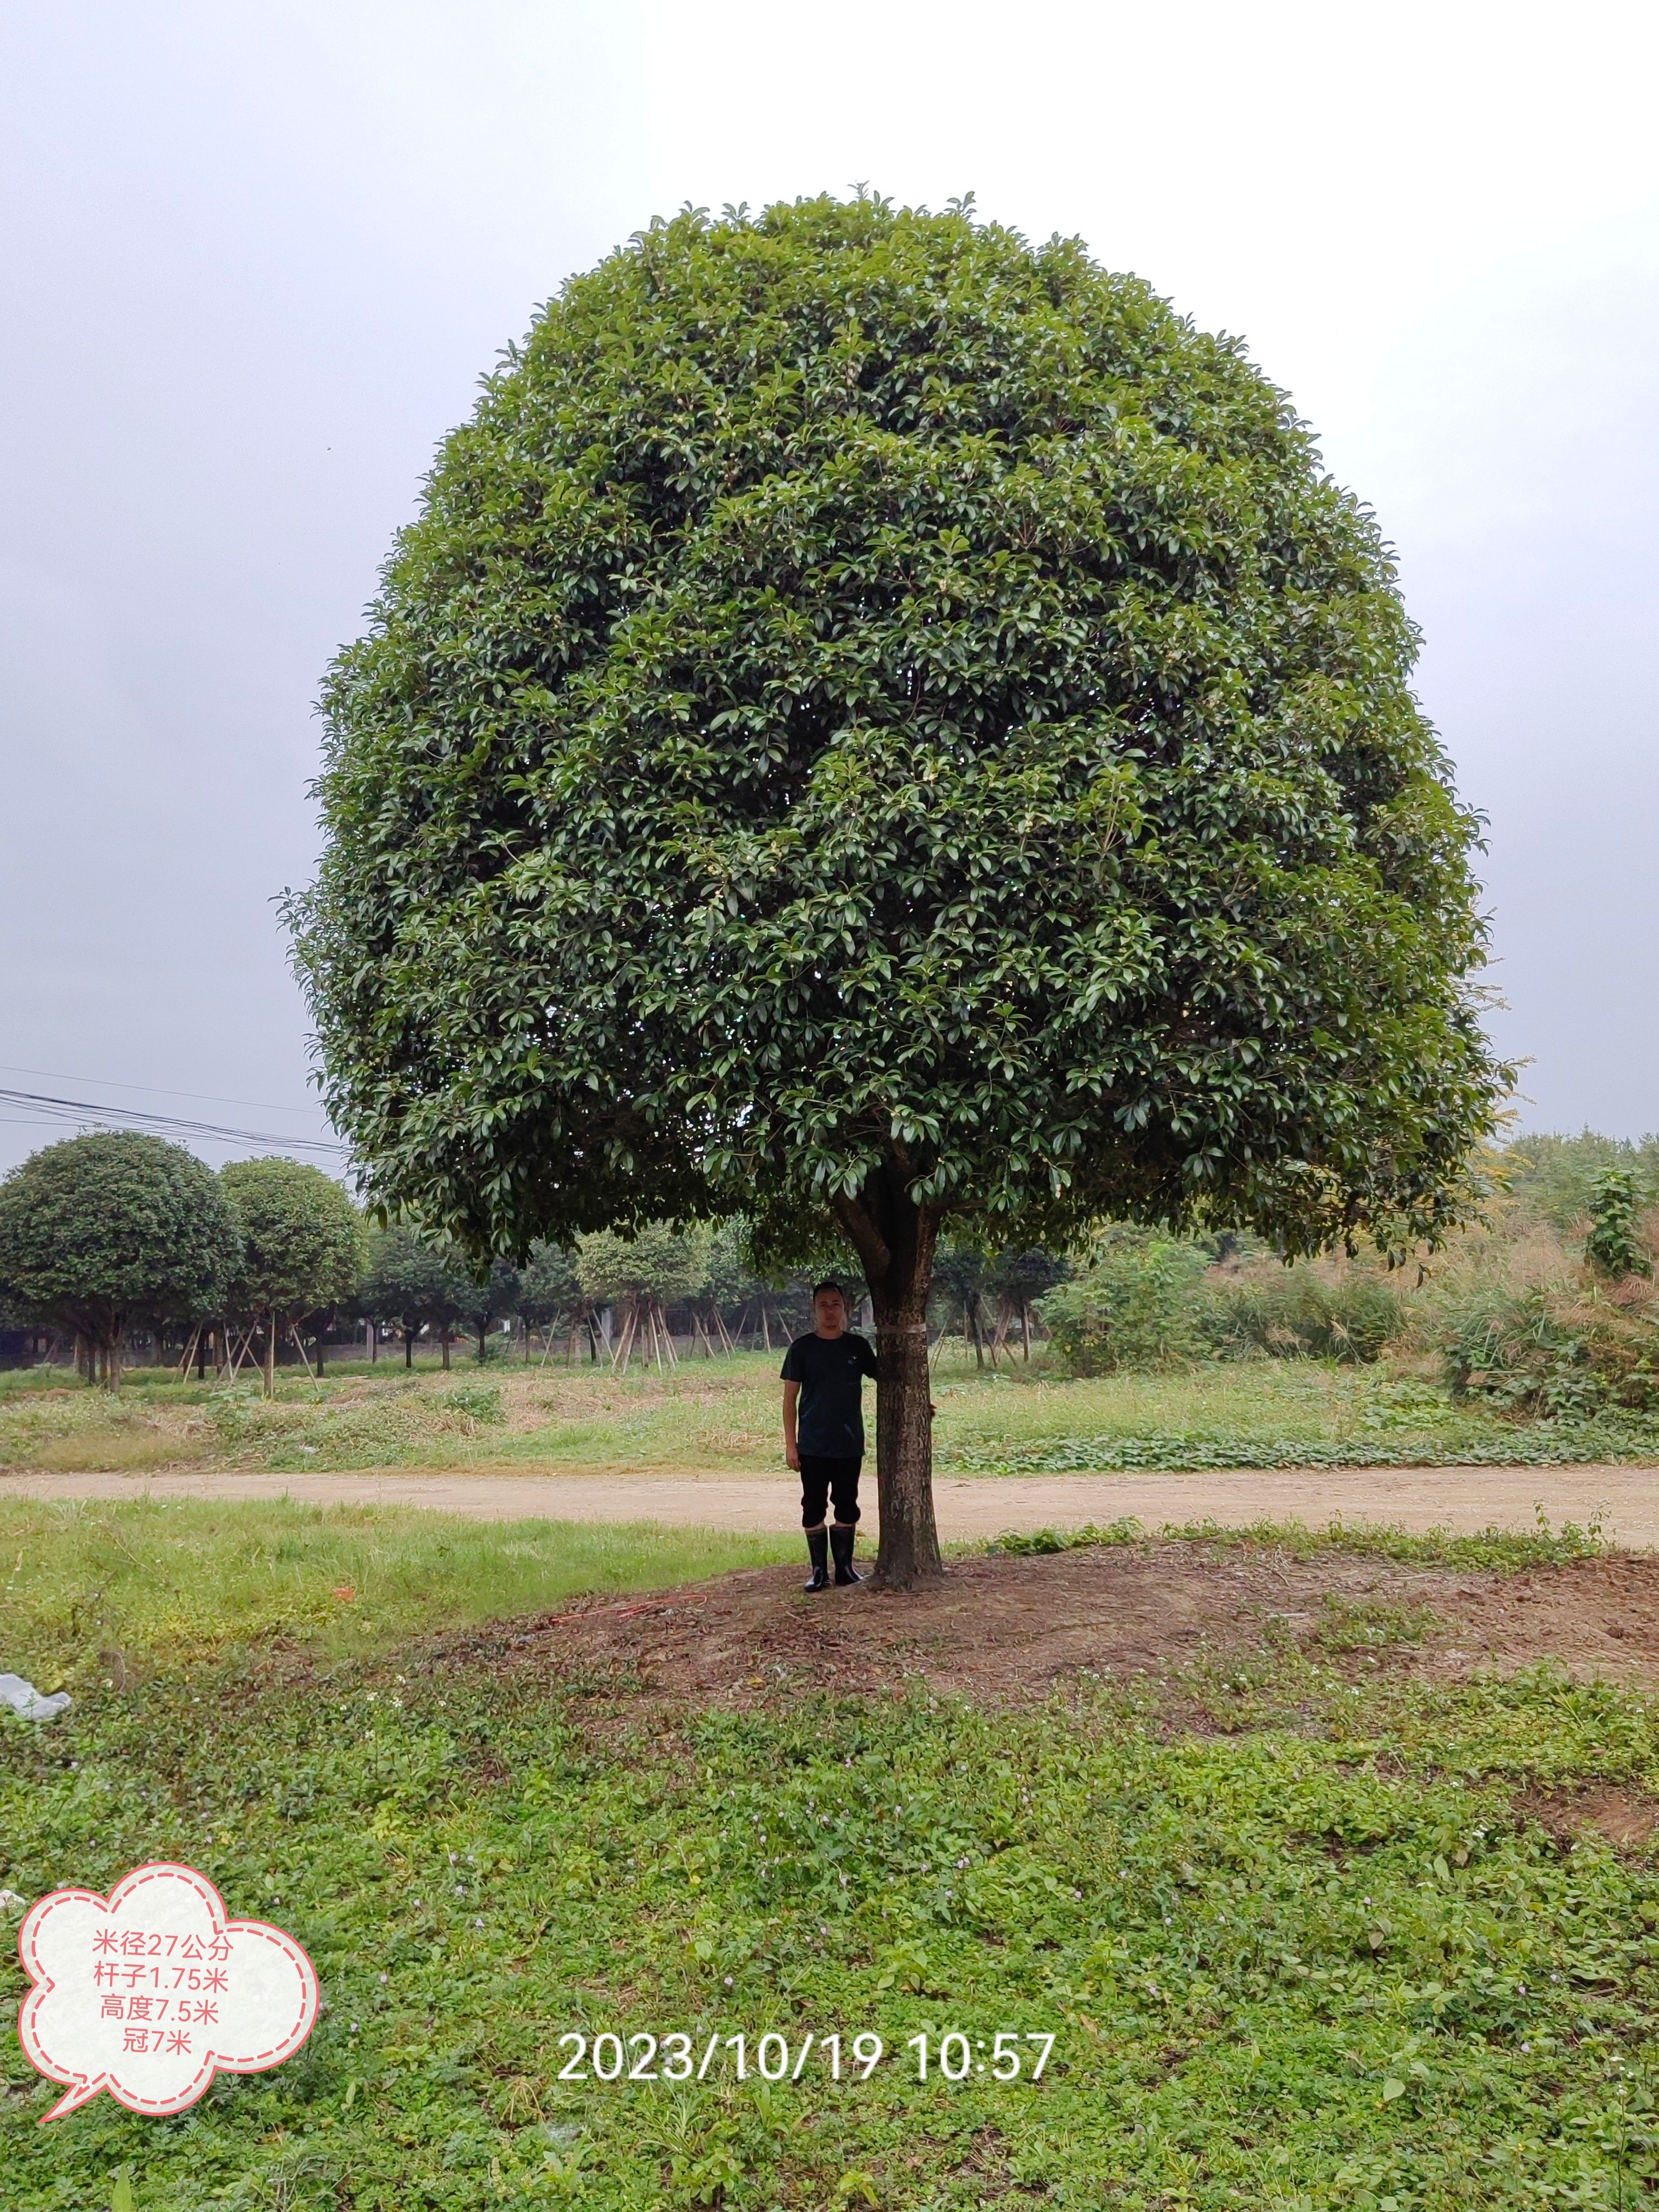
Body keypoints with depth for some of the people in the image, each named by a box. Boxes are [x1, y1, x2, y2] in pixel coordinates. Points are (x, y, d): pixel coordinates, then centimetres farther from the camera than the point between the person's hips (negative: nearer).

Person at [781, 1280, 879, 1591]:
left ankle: (845, 1568, 20)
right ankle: (819, 1571, 13)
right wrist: (790, 1444, -4)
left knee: (847, 1507, 8)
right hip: (813, 1445, -1)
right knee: (813, 1508, 3)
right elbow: (790, 1398, 1)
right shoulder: (802, 1348, -1)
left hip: (849, 1444, 1)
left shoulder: (857, 1346, 3)